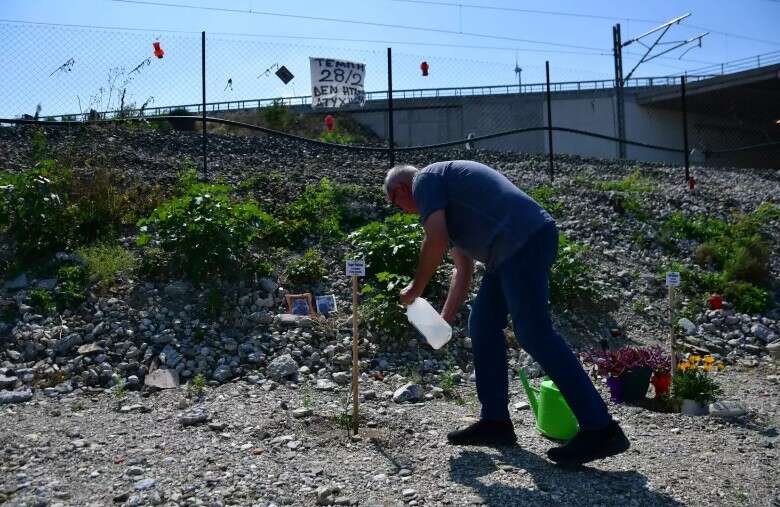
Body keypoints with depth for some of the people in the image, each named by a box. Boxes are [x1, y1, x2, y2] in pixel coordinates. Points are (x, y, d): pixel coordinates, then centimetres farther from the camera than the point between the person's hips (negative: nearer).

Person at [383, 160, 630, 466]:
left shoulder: (424, 180, 6)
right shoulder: (447, 188, 32)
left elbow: (437, 242, -10)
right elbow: (463, 269, 33)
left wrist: (415, 289, 4)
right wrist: (444, 320, 31)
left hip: (522, 241, -10)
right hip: (528, 242, 10)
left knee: (535, 333, -12)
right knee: (483, 324, 13)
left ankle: (600, 429, -11)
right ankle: (495, 421, 16)